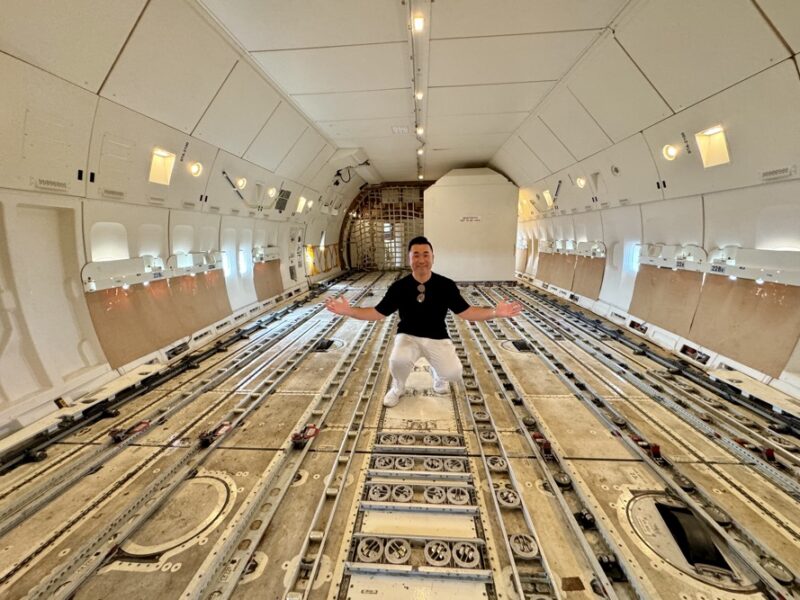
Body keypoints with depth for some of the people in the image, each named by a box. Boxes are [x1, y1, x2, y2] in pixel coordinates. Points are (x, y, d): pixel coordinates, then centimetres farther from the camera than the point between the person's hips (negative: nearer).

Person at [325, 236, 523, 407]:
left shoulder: (446, 285, -9)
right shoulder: (399, 287, -9)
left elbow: (465, 312, -4)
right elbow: (378, 313, -3)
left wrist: (495, 312, -17)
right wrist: (348, 310, -15)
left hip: (437, 338, 1)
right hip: (408, 336, 0)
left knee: (453, 373, -20)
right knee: (397, 361, -32)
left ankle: (438, 375, 22)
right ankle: (398, 388, 7)